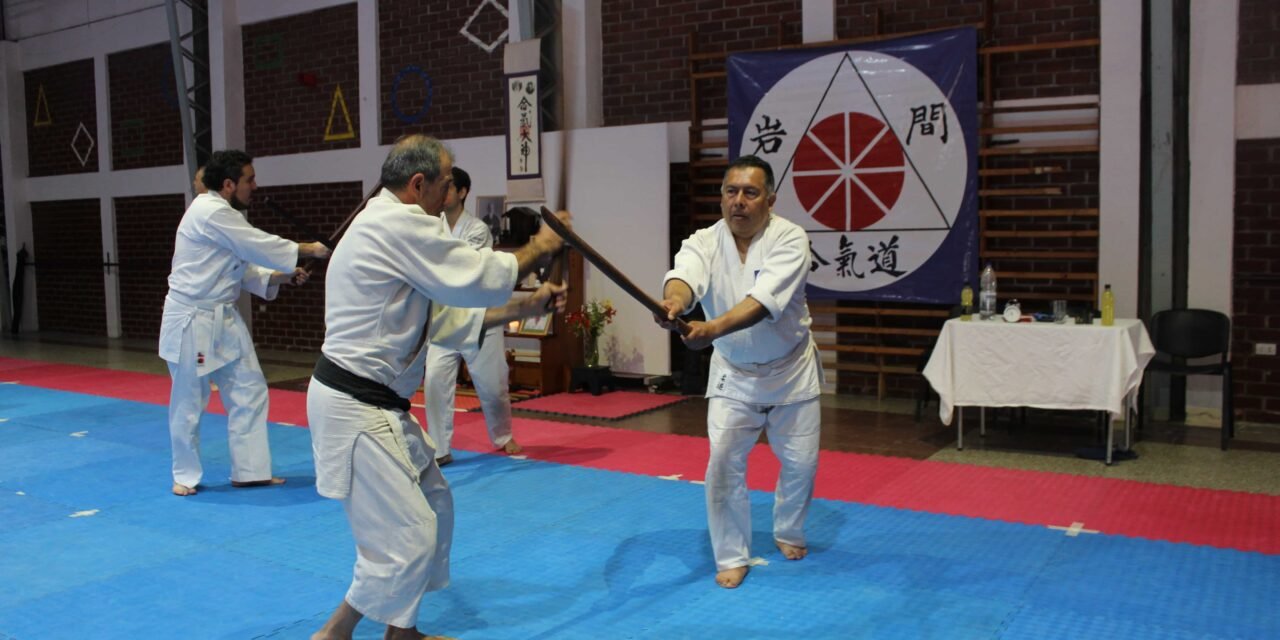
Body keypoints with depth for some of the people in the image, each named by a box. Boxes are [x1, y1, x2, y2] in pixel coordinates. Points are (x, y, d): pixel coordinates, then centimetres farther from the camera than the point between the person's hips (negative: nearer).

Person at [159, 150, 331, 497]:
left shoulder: (224, 214, 12)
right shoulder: (209, 212, -19)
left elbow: (241, 268, 13)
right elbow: (260, 246, -20)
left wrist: (280, 276, -2)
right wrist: (308, 249, -9)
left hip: (223, 319, 9)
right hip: (191, 321, -9)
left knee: (249, 391, 8)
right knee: (189, 402, 3)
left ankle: (250, 470, 16)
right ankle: (186, 475, 21)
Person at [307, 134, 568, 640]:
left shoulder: (387, 226, 15)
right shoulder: (399, 225, -19)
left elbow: (443, 317, 17)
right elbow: (477, 278, -15)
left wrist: (523, 307, 13)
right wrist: (537, 247, 1)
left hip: (378, 403, 11)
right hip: (355, 409, -11)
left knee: (433, 505, 19)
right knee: (406, 539, -6)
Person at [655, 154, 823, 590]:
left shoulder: (789, 239, -20)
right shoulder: (705, 242, -13)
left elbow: (765, 300, -36)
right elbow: (686, 275, -36)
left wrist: (713, 328, -53)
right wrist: (674, 302, -61)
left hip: (790, 370, -1)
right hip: (734, 374, 1)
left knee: (801, 461, 9)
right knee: (724, 463, -7)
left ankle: (787, 531, 39)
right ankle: (732, 556, 12)